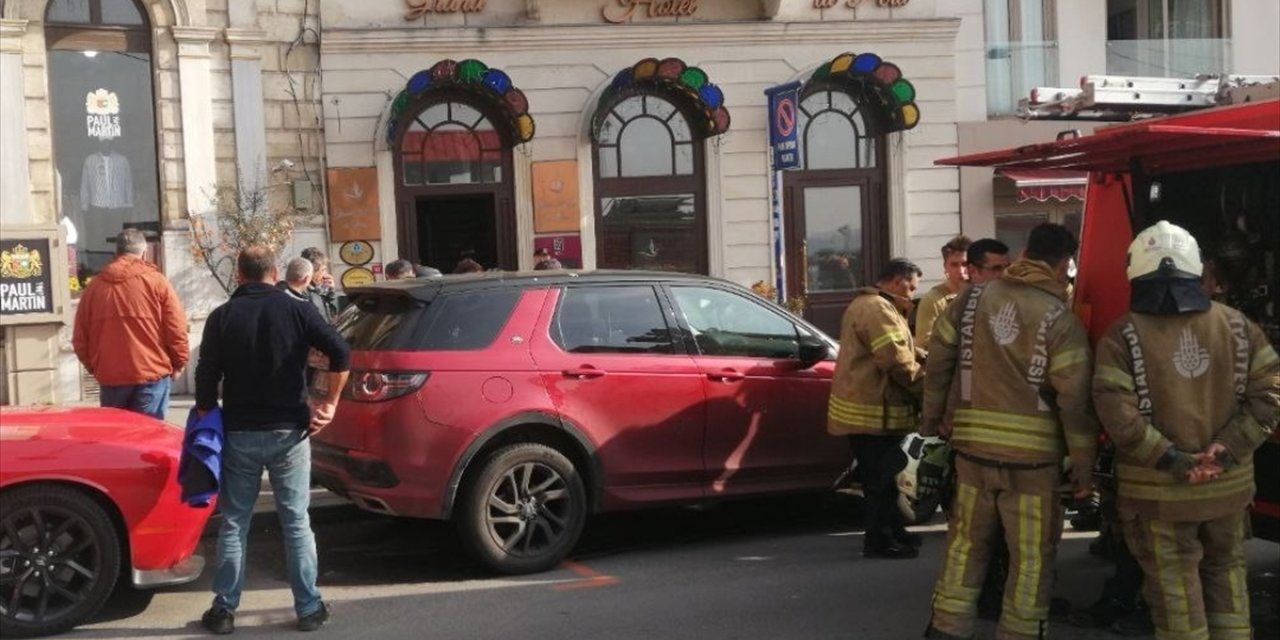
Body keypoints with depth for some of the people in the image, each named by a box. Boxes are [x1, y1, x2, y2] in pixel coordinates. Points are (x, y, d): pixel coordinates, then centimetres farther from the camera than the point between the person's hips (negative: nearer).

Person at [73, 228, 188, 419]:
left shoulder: (95, 286, 6)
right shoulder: (156, 281, -3)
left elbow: (80, 337, 9)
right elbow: (176, 329, -6)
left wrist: (94, 367, 20)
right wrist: (178, 363, 7)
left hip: (110, 377, 3)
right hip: (151, 374, -3)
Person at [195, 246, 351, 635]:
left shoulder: (222, 317, 1)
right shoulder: (297, 311, -2)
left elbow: (206, 377, -2)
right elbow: (341, 353, -12)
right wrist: (329, 403, -3)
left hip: (238, 433, 1)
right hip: (288, 431, -1)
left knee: (234, 524, 10)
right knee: (296, 522, 6)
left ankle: (224, 610, 14)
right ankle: (309, 609, 9)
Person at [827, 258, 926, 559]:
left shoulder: (865, 304, 19)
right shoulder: (878, 309, -18)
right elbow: (896, 360, -23)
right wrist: (925, 385, -11)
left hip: (867, 408, 11)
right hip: (876, 412, -11)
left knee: (882, 477, 18)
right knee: (883, 479, -3)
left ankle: (892, 531, 28)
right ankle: (880, 540, 3)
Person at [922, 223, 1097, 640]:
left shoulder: (972, 299, 2)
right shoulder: (1060, 320, -10)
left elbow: (938, 361, 8)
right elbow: (1074, 401, -12)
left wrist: (934, 417, 21)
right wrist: (1083, 465, -4)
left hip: (972, 443, 4)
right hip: (1033, 452, -4)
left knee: (966, 541, 16)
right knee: (1032, 554, 8)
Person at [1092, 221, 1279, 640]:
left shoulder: (1123, 336, -13)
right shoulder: (1237, 326, 0)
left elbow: (1116, 412, -22)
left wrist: (1166, 459, -15)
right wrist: (1230, 449, -6)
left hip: (1157, 489, -3)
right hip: (1228, 483, 4)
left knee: (1175, 588, 8)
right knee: (1226, 573, 24)